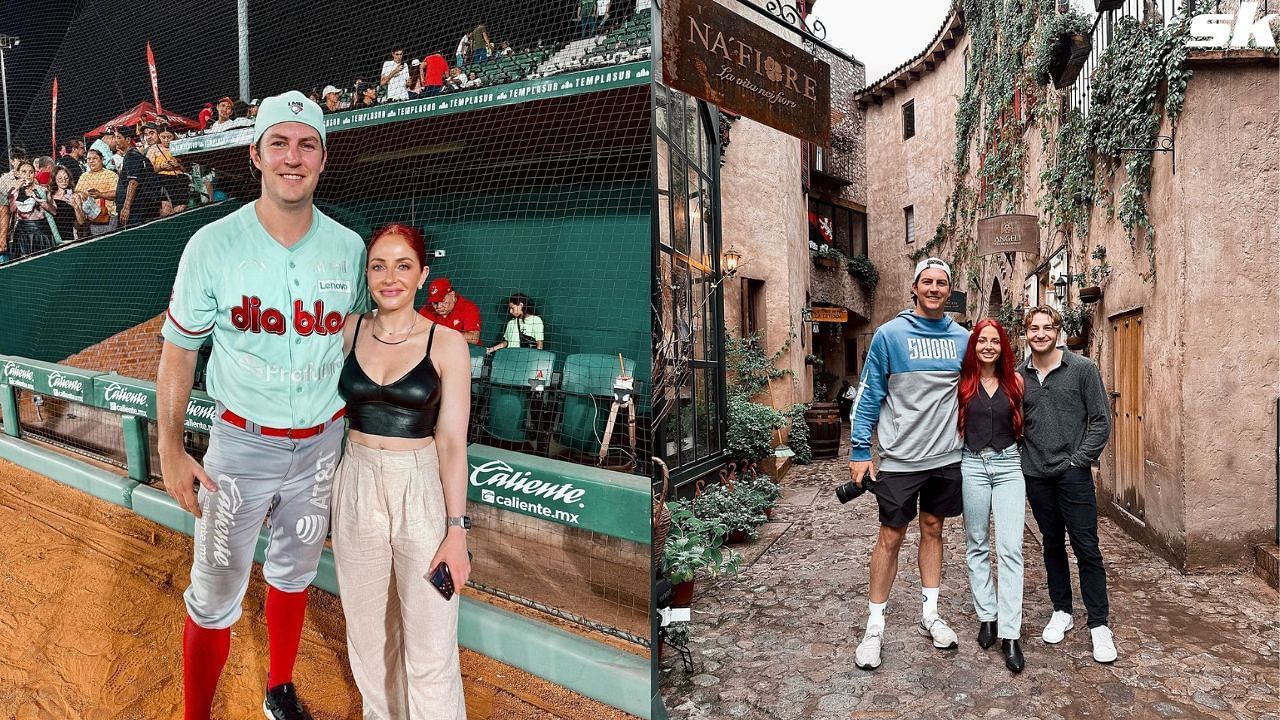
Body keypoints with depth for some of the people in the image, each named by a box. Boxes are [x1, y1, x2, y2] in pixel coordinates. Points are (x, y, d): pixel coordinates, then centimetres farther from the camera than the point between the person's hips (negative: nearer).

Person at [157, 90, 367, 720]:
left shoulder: (348, 248, -4)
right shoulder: (213, 245, -11)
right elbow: (179, 348, -2)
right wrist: (170, 449, -5)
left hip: (321, 443, 3)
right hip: (241, 442, -2)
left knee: (295, 571, 21)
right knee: (214, 597, 4)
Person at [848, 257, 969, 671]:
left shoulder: (962, 338, 5)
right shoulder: (890, 334, -7)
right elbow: (869, 395, -6)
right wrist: (860, 451, -10)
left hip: (947, 456, 4)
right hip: (899, 459, -4)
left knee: (933, 531, 15)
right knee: (890, 538, 2)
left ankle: (929, 615, 29)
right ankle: (874, 626, 14)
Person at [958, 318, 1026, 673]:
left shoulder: (1014, 381, 3)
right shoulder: (963, 381, 1)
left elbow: (1022, 423, 13)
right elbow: (953, 423, 4)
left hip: (1008, 465, 0)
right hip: (973, 464, 0)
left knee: (1010, 548, -7)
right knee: (977, 546, 8)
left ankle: (1010, 634, -4)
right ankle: (987, 617, 22)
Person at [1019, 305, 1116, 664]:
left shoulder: (1083, 369, -4)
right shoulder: (1019, 376, 5)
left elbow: (1101, 420, -4)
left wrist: (1079, 459, -10)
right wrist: (1020, 458, 4)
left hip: (1073, 473, -3)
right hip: (1036, 475, 3)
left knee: (1086, 548, 0)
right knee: (1052, 544, 14)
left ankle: (1099, 624, 10)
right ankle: (1061, 611, 27)